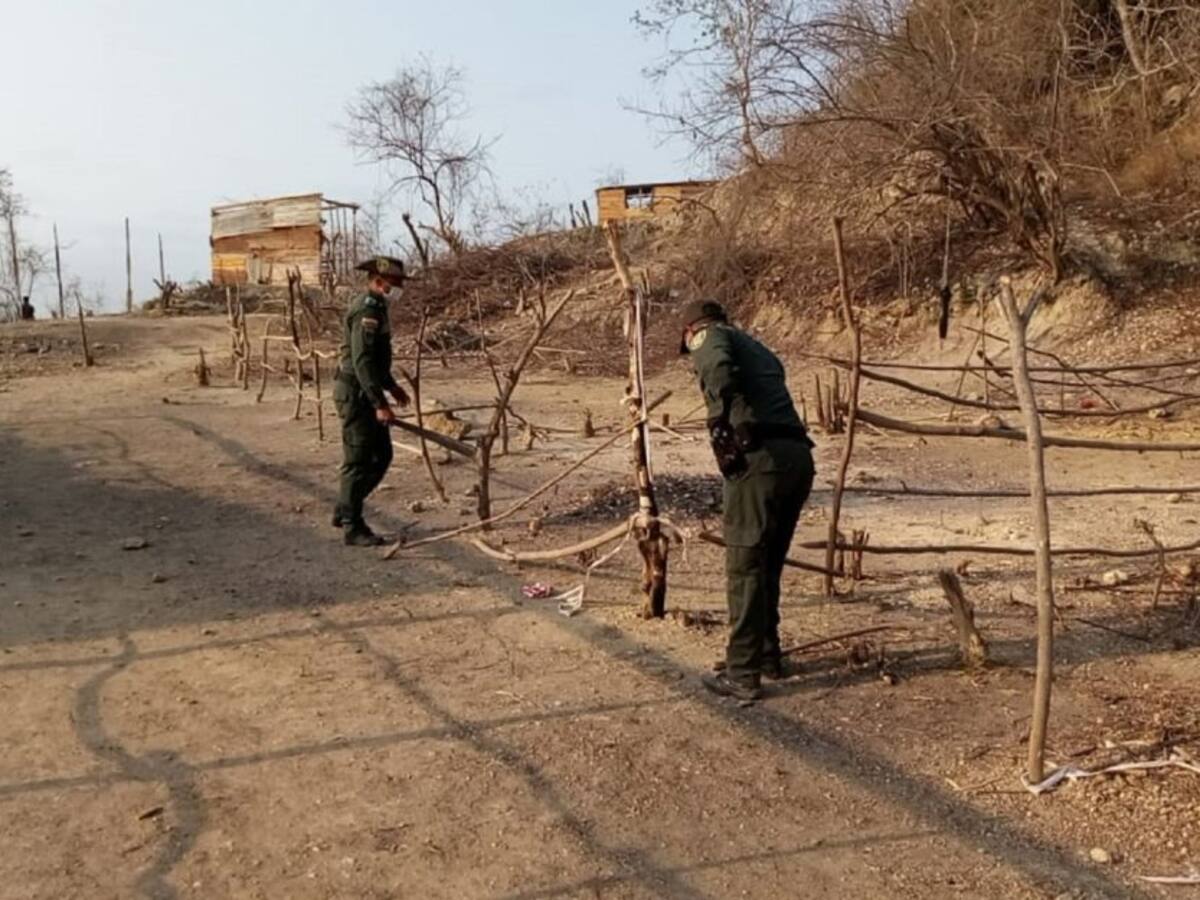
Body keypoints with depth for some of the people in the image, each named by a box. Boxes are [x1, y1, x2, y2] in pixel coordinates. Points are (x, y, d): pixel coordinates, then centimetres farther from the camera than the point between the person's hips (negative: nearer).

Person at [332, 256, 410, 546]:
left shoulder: (374, 307, 14)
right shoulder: (367, 311, -18)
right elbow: (362, 361, -25)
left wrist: (391, 386, 25)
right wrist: (380, 403, -27)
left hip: (366, 393, 10)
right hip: (356, 394, -10)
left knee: (381, 456, 15)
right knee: (358, 461, -3)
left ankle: (345, 512, 26)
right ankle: (352, 528, 6)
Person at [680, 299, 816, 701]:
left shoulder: (710, 337, 9)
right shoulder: (760, 350, 32)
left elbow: (719, 369, -15)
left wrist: (720, 423, -20)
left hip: (759, 456, -8)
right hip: (799, 455, 8)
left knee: (745, 568, -1)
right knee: (768, 565, 20)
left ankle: (742, 674, 5)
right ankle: (768, 654, 31)